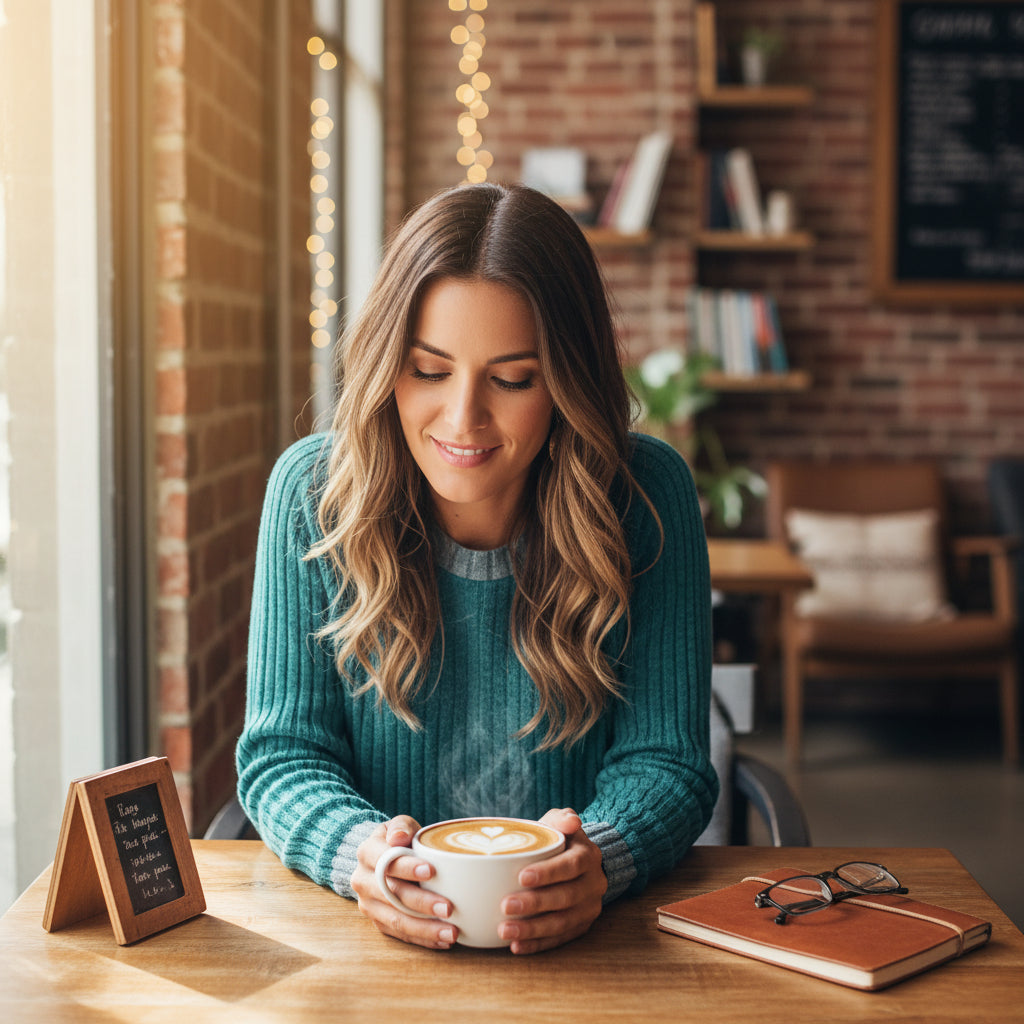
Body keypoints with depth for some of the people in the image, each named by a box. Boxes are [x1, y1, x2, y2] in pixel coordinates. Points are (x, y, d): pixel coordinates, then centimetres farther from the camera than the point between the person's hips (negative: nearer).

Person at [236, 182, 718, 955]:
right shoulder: (314, 491, -5)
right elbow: (283, 752, -4)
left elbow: (664, 761, -6)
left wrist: (597, 863, -27)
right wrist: (361, 853, -25)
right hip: (365, 939, 0)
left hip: (587, 945, 1)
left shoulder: (646, 497, -7)